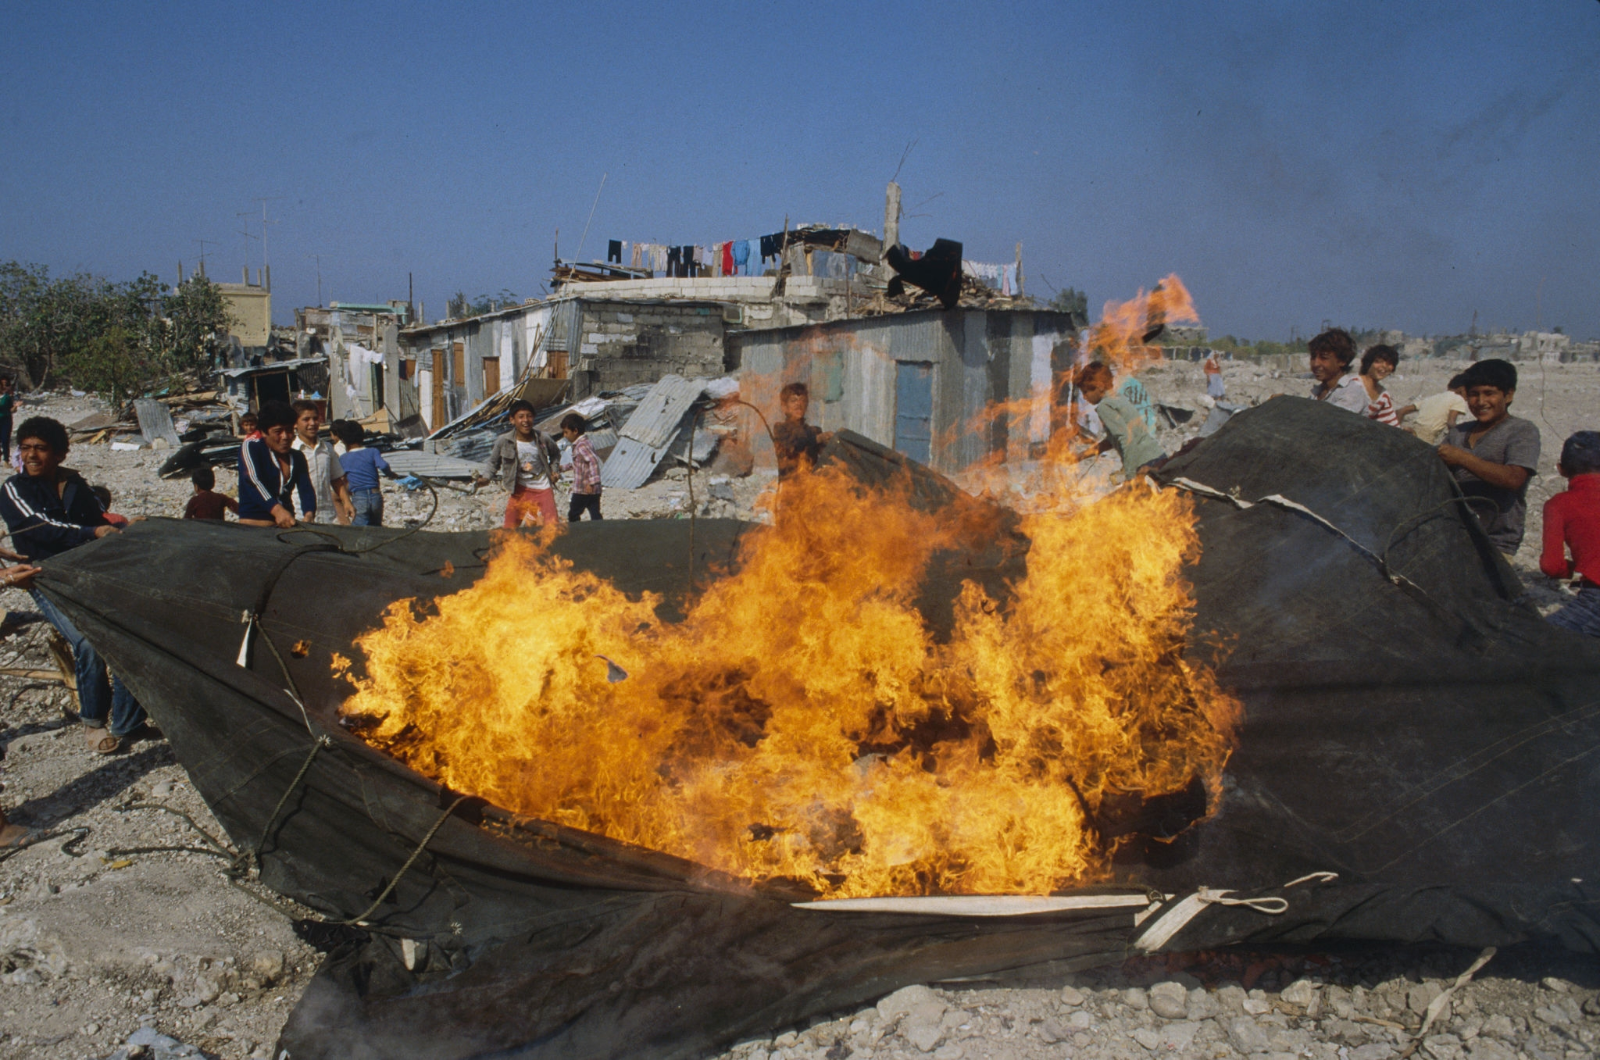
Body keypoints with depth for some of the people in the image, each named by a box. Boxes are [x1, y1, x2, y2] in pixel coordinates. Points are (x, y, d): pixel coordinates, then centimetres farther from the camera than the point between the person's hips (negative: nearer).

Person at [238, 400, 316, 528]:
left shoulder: (297, 457, 15)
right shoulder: (250, 447, 1)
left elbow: (306, 489, 2)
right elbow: (252, 481, -16)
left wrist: (308, 515, -22)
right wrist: (277, 510, -34)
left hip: (286, 526, 4)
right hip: (253, 525, -4)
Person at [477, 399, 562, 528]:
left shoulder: (543, 439, -11)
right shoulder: (503, 441, -15)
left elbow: (555, 454, 12)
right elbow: (493, 462, 0)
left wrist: (555, 471, 1)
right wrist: (485, 477, -17)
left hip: (543, 489, 0)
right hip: (519, 489, 0)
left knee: (551, 527, -2)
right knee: (510, 528, 3)